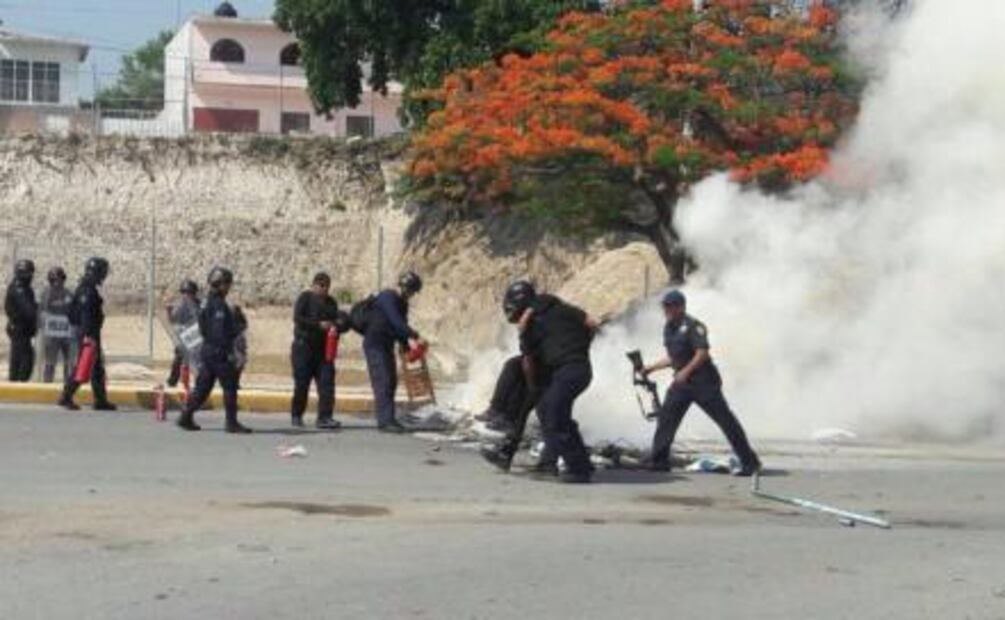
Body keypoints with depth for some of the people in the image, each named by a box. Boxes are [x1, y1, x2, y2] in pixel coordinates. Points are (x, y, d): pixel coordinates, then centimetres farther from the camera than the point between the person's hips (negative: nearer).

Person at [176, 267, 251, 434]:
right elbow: (219, 331, -22)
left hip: (208, 350, 10)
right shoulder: (218, 304, -15)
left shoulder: (208, 302, 16)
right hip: (219, 352, -10)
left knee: (203, 386, 12)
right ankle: (232, 423, -4)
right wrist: (229, 351, -22)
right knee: (230, 387, -5)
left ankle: (186, 417, 11)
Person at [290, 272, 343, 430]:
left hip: (324, 348, 5)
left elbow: (335, 321, 19)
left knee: (327, 382, -7)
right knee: (302, 383, 0)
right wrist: (319, 325, -21)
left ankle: (325, 417, -9)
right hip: (304, 346, -5)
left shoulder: (331, 302, 16)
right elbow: (297, 318, -13)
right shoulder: (305, 298, -2)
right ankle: (296, 416, 14)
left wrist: (334, 327, -5)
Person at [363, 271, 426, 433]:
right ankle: (384, 421, -16)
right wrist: (415, 336, -28)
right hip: (375, 345, -9)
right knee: (382, 383, -13)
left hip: (387, 346, 9)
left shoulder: (402, 303, 11)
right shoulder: (387, 298, -17)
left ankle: (389, 419, 12)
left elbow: (400, 325, 12)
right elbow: (396, 322, -27)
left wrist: (408, 341, -6)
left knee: (391, 383, 8)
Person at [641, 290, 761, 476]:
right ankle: (659, 461, 6)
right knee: (666, 417, 0)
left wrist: (685, 371, -28)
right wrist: (652, 368, 18)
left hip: (703, 382, -8)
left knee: (726, 420, -5)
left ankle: (750, 462, -2)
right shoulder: (669, 328, 13)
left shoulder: (692, 326, -13)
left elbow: (702, 353, -21)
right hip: (682, 383, 8)